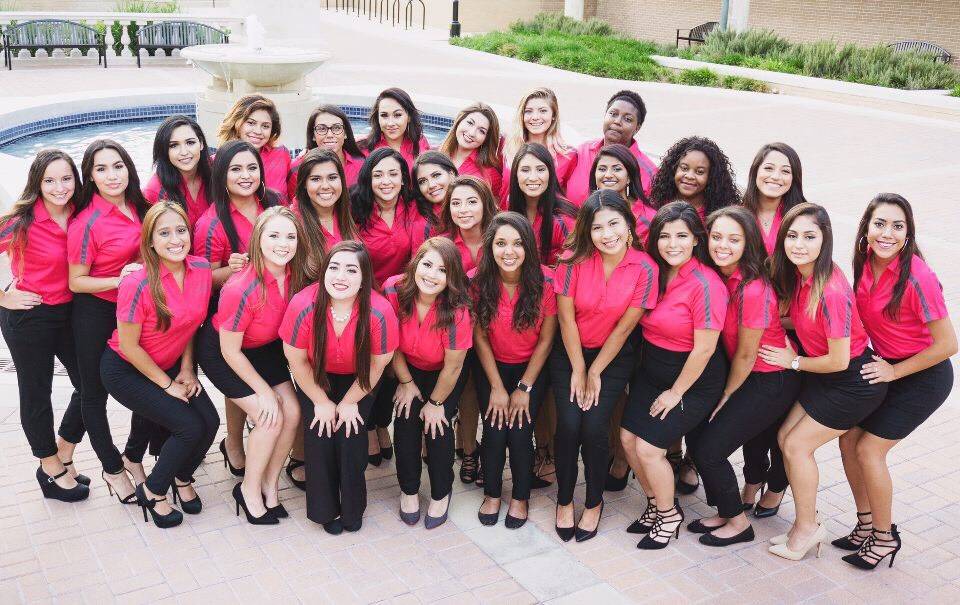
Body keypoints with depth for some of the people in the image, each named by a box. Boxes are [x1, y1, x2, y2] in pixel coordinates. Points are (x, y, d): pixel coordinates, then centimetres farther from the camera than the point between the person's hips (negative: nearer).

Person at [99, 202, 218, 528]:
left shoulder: (202, 269, -12)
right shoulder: (138, 285, -28)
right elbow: (129, 346, -18)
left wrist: (186, 370, -2)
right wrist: (167, 384, -12)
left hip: (171, 364, 6)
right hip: (126, 370, -5)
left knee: (211, 421, -11)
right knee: (190, 427, -18)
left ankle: (182, 478, 19)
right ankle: (152, 491, 8)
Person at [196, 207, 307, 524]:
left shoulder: (296, 275, -18)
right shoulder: (242, 289, -35)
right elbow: (230, 350, -22)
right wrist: (264, 391, -15)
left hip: (265, 348, 6)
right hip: (221, 353, -6)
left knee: (292, 414, -3)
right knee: (270, 419, -13)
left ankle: (270, 485, 19)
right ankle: (249, 489, 11)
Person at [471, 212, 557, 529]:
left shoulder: (545, 282, -21)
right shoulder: (478, 282, -17)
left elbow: (545, 340, -11)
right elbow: (480, 338, -8)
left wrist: (524, 388, -11)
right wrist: (497, 388, -10)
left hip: (531, 366, -1)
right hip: (492, 366, 1)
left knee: (520, 431, -14)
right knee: (494, 429, -13)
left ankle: (521, 497, 13)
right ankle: (492, 494, 15)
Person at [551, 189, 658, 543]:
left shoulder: (645, 269, -16)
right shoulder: (574, 261, -15)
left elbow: (624, 327, -10)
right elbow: (566, 318, -9)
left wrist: (595, 372, -7)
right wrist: (578, 370, -7)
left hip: (614, 357, 0)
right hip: (569, 353, 1)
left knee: (594, 427, -13)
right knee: (569, 425, -13)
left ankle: (594, 503, 12)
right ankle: (564, 500, 11)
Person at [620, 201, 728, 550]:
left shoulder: (706, 285, -23)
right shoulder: (653, 273, -1)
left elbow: (703, 350, -20)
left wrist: (676, 392, -12)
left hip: (694, 380, -7)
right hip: (650, 369, 7)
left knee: (648, 447, -9)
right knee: (628, 437, 2)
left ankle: (670, 515, 18)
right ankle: (656, 504, 27)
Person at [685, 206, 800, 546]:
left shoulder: (754, 290, -26)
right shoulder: (715, 276, -4)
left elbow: (746, 355, -15)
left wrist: (726, 396, -3)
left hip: (771, 381, -7)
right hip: (744, 375, 7)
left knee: (709, 449, -7)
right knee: (695, 436, 3)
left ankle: (738, 523, 15)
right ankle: (725, 513, 22)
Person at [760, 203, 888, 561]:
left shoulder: (831, 293, -30)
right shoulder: (797, 276, -5)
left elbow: (839, 360, -23)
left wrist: (795, 362, -9)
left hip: (854, 381, -8)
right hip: (825, 376, 8)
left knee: (796, 445, -2)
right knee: (785, 438, 8)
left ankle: (807, 528, 17)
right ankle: (806, 524, 23)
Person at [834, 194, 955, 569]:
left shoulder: (917, 278, -27)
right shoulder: (865, 263, -6)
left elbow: (947, 345, -22)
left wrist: (894, 372, -15)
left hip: (924, 376, -7)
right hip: (885, 368, 7)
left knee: (868, 450, -6)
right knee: (848, 439, 5)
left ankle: (885, 537, 15)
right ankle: (866, 527, 23)